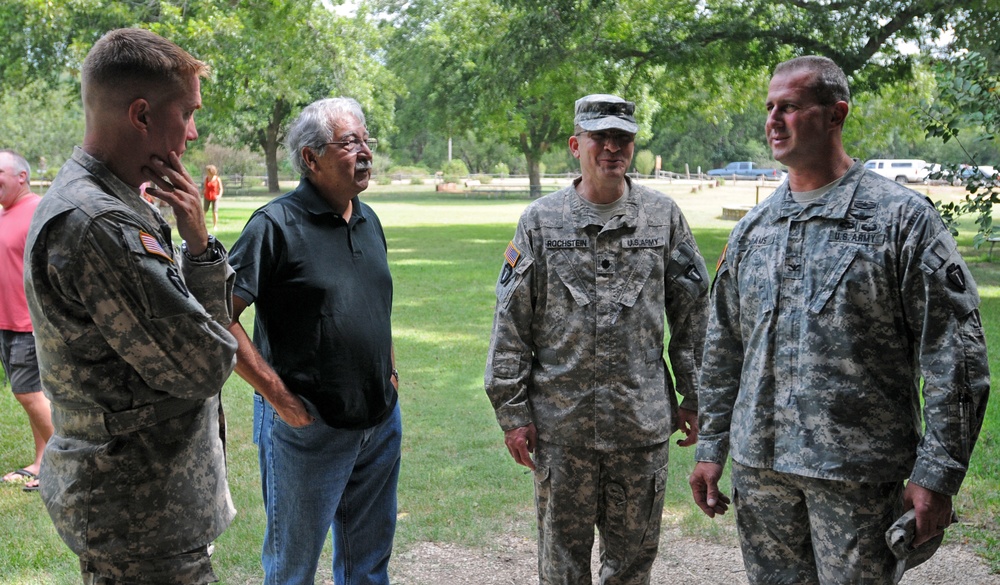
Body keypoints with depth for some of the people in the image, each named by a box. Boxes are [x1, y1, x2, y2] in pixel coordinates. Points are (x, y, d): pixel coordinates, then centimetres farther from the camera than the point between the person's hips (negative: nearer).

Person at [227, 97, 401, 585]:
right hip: (308, 428, -6)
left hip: (381, 423, 7)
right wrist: (278, 395, -19)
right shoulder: (277, 224, -15)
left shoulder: (369, 221, 8)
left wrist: (390, 369, 13)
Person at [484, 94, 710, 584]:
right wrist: (512, 411, -3)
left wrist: (693, 398, 5)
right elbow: (511, 324, 0)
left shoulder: (664, 217, 3)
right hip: (561, 422, -1)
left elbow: (694, 312, 7)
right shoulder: (540, 221, 0)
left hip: (643, 420, 1)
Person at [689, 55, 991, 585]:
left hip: (858, 471, -5)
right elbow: (723, 347, 15)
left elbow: (955, 353, -8)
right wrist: (711, 446, 12)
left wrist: (937, 472, -12)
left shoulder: (902, 217, -5)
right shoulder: (753, 227, 10)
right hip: (759, 464, 5)